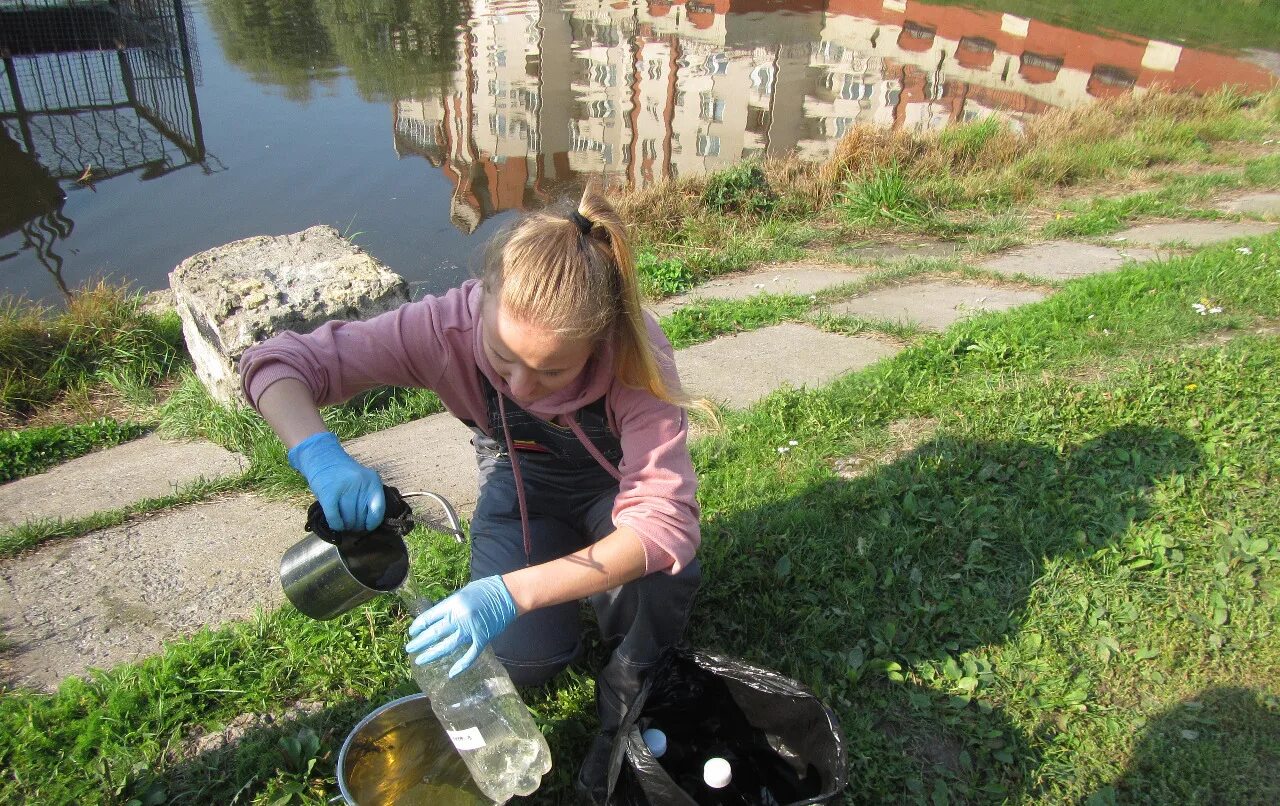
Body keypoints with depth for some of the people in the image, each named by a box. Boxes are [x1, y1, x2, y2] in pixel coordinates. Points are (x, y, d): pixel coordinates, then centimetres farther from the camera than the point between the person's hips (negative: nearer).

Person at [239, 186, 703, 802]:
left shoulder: (636, 353, -38)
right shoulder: (450, 325, -33)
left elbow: (665, 525, -45)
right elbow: (277, 362, -27)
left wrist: (514, 592, -54)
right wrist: (319, 454, -49)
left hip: (613, 476, -1)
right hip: (520, 476, 1)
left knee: (665, 569, -33)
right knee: (524, 661, -18)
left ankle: (625, 715, -1)